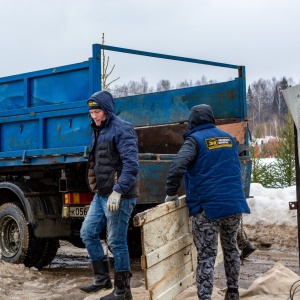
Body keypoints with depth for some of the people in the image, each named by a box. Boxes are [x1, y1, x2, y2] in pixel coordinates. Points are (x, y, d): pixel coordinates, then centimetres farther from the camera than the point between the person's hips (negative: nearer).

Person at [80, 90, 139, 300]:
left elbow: (131, 165, -23)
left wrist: (118, 191, -28)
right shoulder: (99, 131, 15)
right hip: (101, 195, 9)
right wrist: (97, 188, 19)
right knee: (88, 232, 10)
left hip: (118, 197, -9)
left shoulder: (122, 130, -14)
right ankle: (102, 277, 23)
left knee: (117, 243, -2)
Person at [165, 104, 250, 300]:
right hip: (234, 203, 5)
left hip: (207, 206, -5)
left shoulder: (195, 140, -5)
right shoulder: (228, 138, 14)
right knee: (231, 248, 21)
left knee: (206, 256, -4)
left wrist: (171, 193, -9)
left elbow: (178, 166, -21)